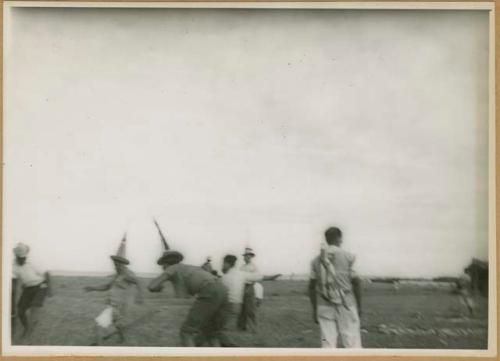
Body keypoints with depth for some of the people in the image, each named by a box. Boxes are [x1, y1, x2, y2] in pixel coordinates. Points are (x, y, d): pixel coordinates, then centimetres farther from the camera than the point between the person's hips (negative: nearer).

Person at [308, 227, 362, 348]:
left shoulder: (316, 260, 5)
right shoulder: (348, 257, -3)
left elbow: (312, 287, 6)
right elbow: (356, 283, -4)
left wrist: (314, 309, 13)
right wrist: (359, 305, 5)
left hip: (324, 306, 3)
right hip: (346, 305, -3)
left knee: (328, 344, 5)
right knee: (352, 342, 3)